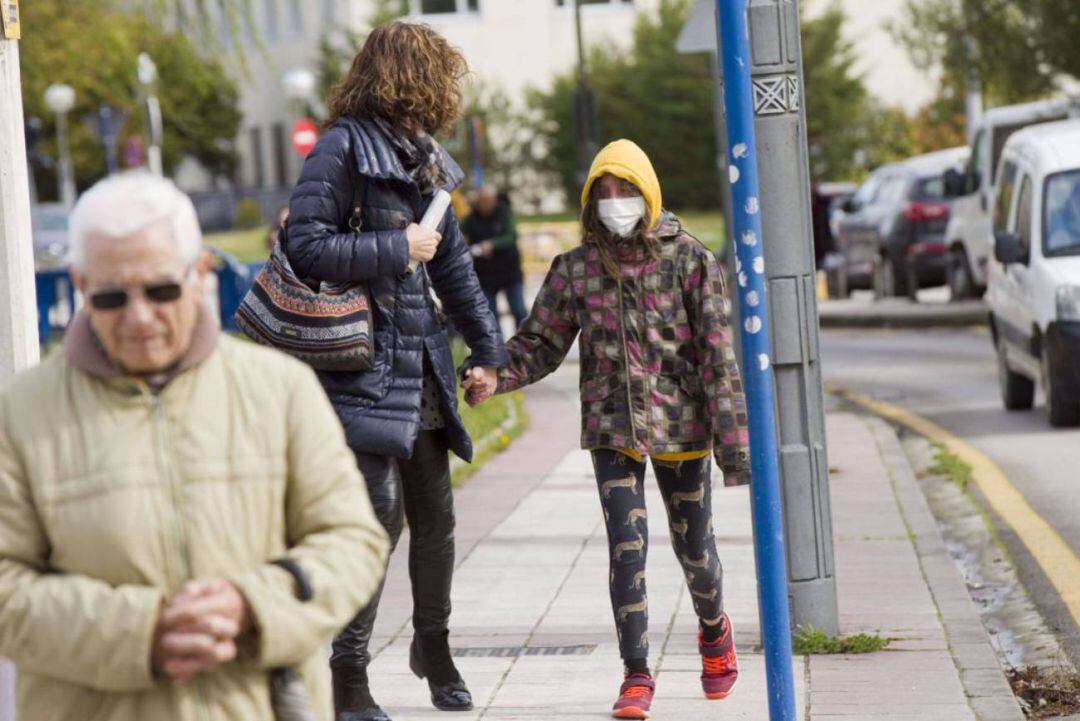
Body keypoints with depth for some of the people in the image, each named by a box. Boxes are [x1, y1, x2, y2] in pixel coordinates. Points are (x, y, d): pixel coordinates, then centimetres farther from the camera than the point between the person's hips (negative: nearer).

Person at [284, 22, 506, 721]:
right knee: (378, 513, -11)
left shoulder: (425, 157, 15)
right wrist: (398, 248, -14)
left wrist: (487, 347, 24)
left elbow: (453, 263, 24)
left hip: (423, 369, 8)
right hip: (365, 367, -8)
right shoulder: (342, 149, -9)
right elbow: (305, 248, -18)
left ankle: (434, 644, 33)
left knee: (436, 517, 13)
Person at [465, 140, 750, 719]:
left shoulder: (689, 260, -5)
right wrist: (494, 377, -15)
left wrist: (732, 439, -11)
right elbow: (541, 344, 5)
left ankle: (713, 628, 43)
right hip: (612, 429, 1)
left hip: (681, 426, -1)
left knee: (693, 545, 11)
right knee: (627, 547, -9)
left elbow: (717, 352, -7)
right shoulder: (576, 268, 1)